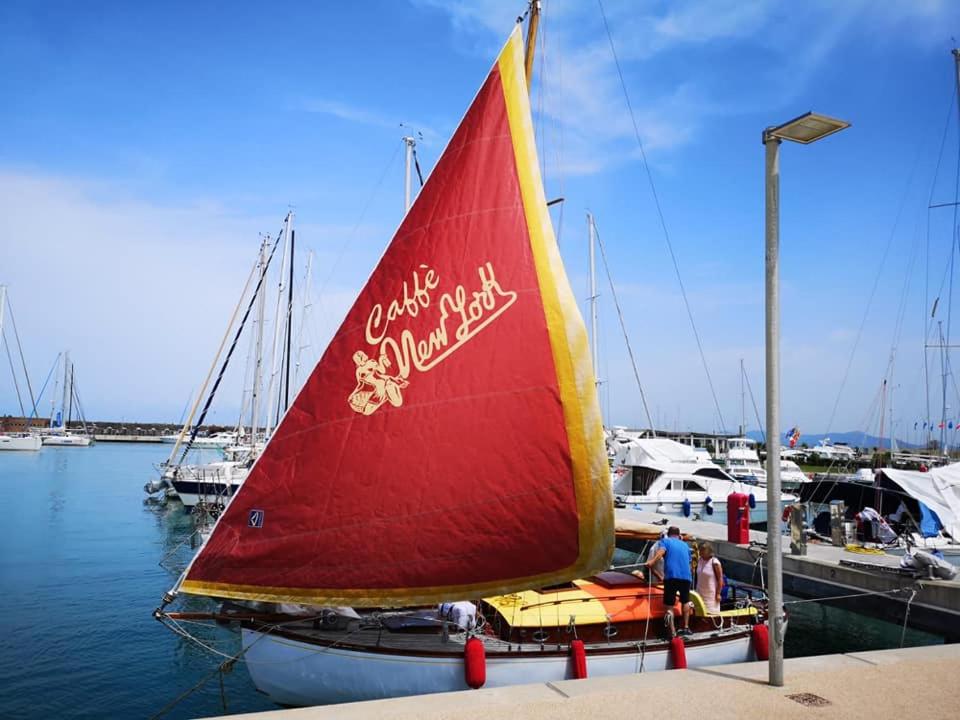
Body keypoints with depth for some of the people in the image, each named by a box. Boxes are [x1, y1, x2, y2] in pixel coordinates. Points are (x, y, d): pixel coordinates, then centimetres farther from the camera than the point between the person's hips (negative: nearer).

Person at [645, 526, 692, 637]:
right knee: (685, 602, 24)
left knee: (669, 604, 2)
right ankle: (686, 627, 27)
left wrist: (652, 561, -29)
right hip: (686, 576, 4)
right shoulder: (685, 545, 24)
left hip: (671, 576, -4)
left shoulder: (665, 541, 9)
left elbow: (661, 550, -13)